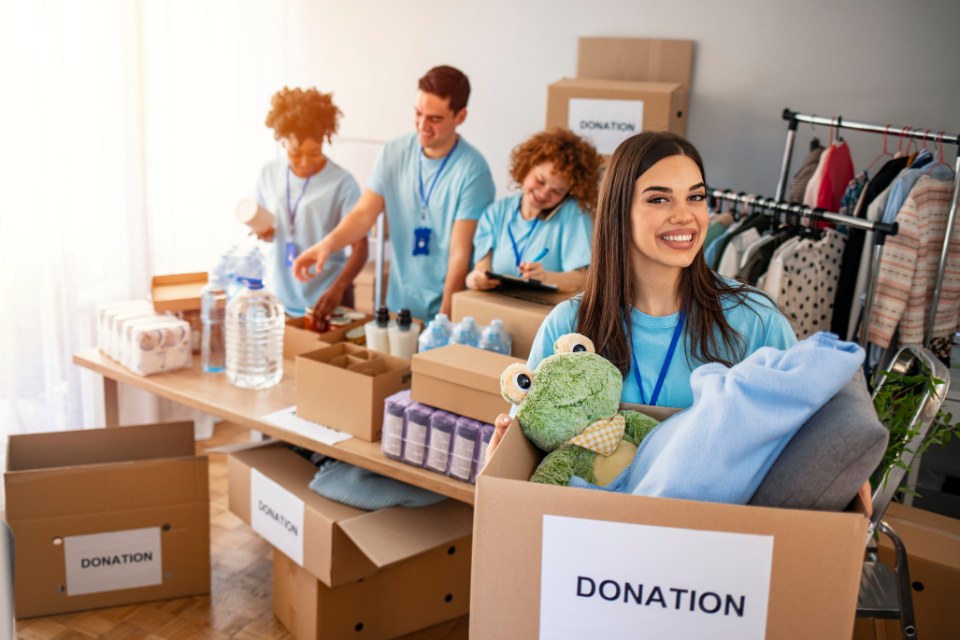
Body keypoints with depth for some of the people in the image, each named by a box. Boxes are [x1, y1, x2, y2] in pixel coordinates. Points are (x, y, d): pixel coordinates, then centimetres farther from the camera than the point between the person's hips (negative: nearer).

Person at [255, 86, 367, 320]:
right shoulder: (269, 173, -1)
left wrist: (338, 287, -31)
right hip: (279, 299, 4)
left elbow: (360, 248, -15)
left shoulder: (342, 183, -15)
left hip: (326, 300, -3)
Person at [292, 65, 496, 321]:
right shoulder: (393, 153, -2)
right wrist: (329, 242, -24)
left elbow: (460, 253, -17)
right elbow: (363, 214, -5)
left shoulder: (472, 171, -16)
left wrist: (445, 319, -18)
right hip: (397, 303, 4)